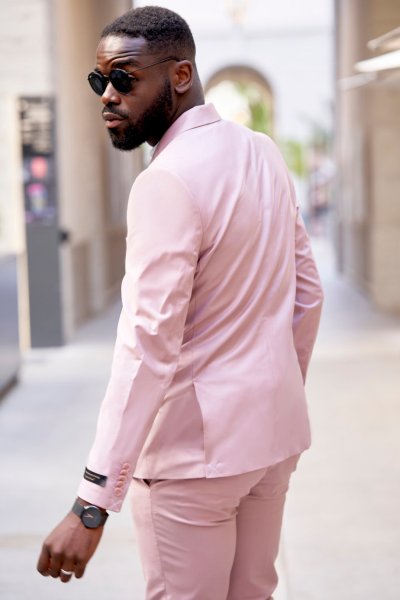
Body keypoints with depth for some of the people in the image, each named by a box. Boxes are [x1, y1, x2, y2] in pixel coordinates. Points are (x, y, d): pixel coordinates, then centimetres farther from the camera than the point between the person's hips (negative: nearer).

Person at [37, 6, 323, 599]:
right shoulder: (264, 152, 5)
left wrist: (92, 505, -27)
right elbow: (307, 293, 12)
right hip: (275, 433, 8)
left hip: (194, 450, -8)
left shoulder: (167, 181, -20)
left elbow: (149, 346, -26)